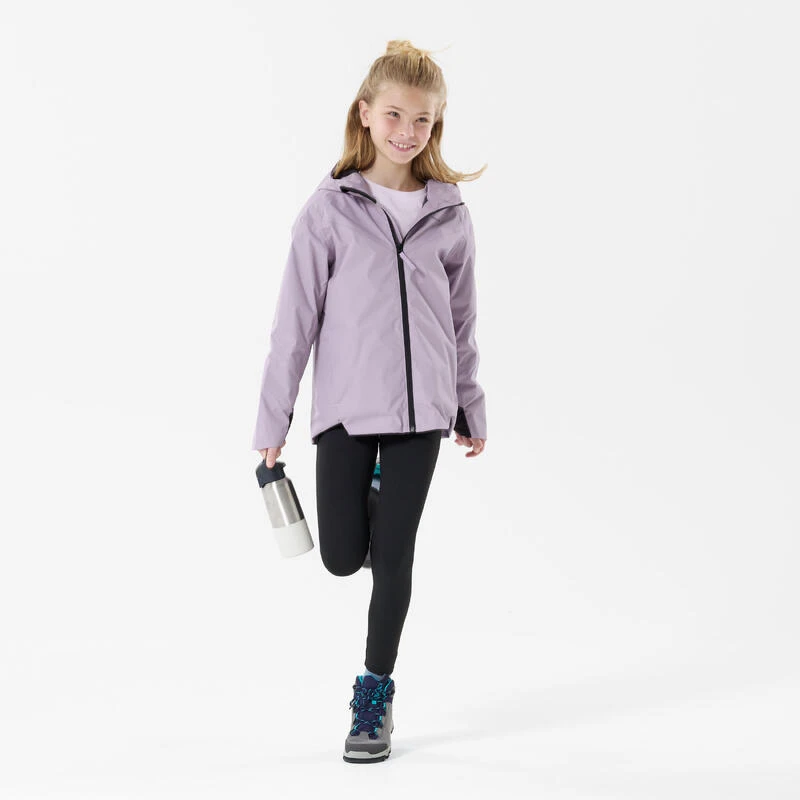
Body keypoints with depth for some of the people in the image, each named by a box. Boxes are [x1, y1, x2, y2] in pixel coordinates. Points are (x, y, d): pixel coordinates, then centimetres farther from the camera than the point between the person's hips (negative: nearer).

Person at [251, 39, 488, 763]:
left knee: (393, 555, 3)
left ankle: (375, 692, 20)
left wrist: (471, 407, 15)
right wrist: (273, 416, -2)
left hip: (420, 407, 1)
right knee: (343, 557, 1)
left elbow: (461, 319, 12)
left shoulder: (449, 215, 4)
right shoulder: (331, 208, -2)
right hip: (345, 407, -1)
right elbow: (296, 317, -2)